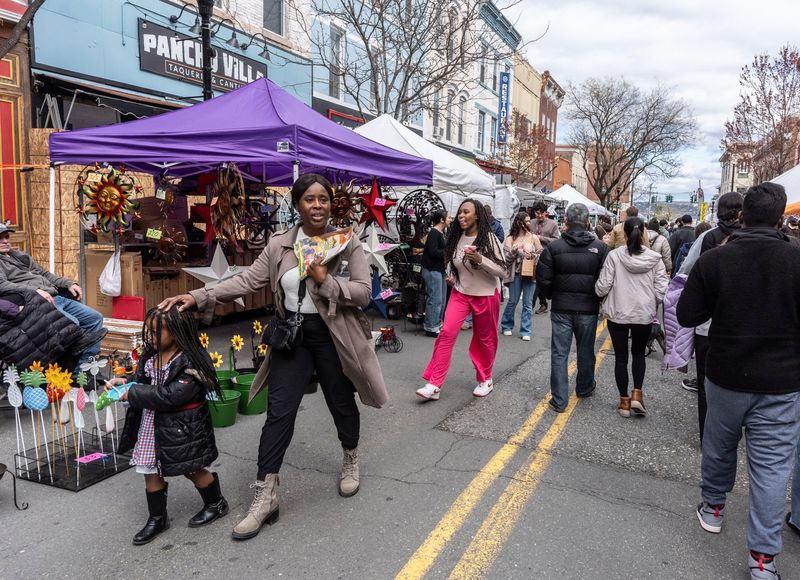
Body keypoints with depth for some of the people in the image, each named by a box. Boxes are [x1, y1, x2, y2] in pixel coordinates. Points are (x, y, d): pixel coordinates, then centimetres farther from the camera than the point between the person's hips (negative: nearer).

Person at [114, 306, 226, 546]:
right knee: (151, 471, 13)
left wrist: (132, 394, -23)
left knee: (192, 470, 10)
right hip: (151, 424, 7)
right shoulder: (150, 355, 1)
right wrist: (125, 383, -5)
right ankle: (157, 519, 33)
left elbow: (170, 396, -30)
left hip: (182, 427, -7)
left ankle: (216, 503, 35)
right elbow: (143, 382, 16)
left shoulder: (191, 362, -25)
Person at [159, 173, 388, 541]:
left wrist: (325, 280, -23)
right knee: (279, 411, 0)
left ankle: (351, 460, 44)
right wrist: (199, 297, -13)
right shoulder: (279, 245, 1)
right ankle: (265, 496, 10)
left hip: (333, 337, -2)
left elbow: (364, 292, -10)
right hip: (292, 335, 2)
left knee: (341, 403, 15)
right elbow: (247, 280, -4)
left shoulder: (347, 243, -6)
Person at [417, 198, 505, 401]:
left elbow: (502, 271, -15)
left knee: (484, 339, 10)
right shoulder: (457, 238, 1)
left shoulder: (489, 239, -12)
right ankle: (434, 385, -10)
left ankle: (485, 379, 33)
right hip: (460, 293, 3)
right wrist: (451, 275, 3)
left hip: (486, 295, -3)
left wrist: (480, 259, -28)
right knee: (447, 333, -11)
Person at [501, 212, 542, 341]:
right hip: (515, 274, -1)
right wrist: (515, 249, -18)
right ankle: (507, 326, 27)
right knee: (512, 301, 8)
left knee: (528, 303, 2)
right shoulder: (511, 239, 1)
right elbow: (507, 258, -3)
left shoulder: (534, 238, 3)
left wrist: (532, 256, -14)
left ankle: (525, 331, 10)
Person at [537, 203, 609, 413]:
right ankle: (584, 388, 38)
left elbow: (543, 280, -6)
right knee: (586, 351, 18)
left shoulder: (554, 247, -7)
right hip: (588, 309, 1)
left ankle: (559, 400, 4)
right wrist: (598, 299, 13)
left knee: (559, 353, 4)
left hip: (561, 308, -1)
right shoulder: (600, 247, -6)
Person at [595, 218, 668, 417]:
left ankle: (624, 400, 18)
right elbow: (662, 289, -7)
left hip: (618, 314, -1)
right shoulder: (654, 258, -7)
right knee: (639, 354, 22)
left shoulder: (614, 255, -12)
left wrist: (599, 290, 12)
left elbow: (602, 287, -11)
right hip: (644, 315, 2)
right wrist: (653, 307, 12)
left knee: (621, 357, 11)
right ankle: (637, 394, 10)